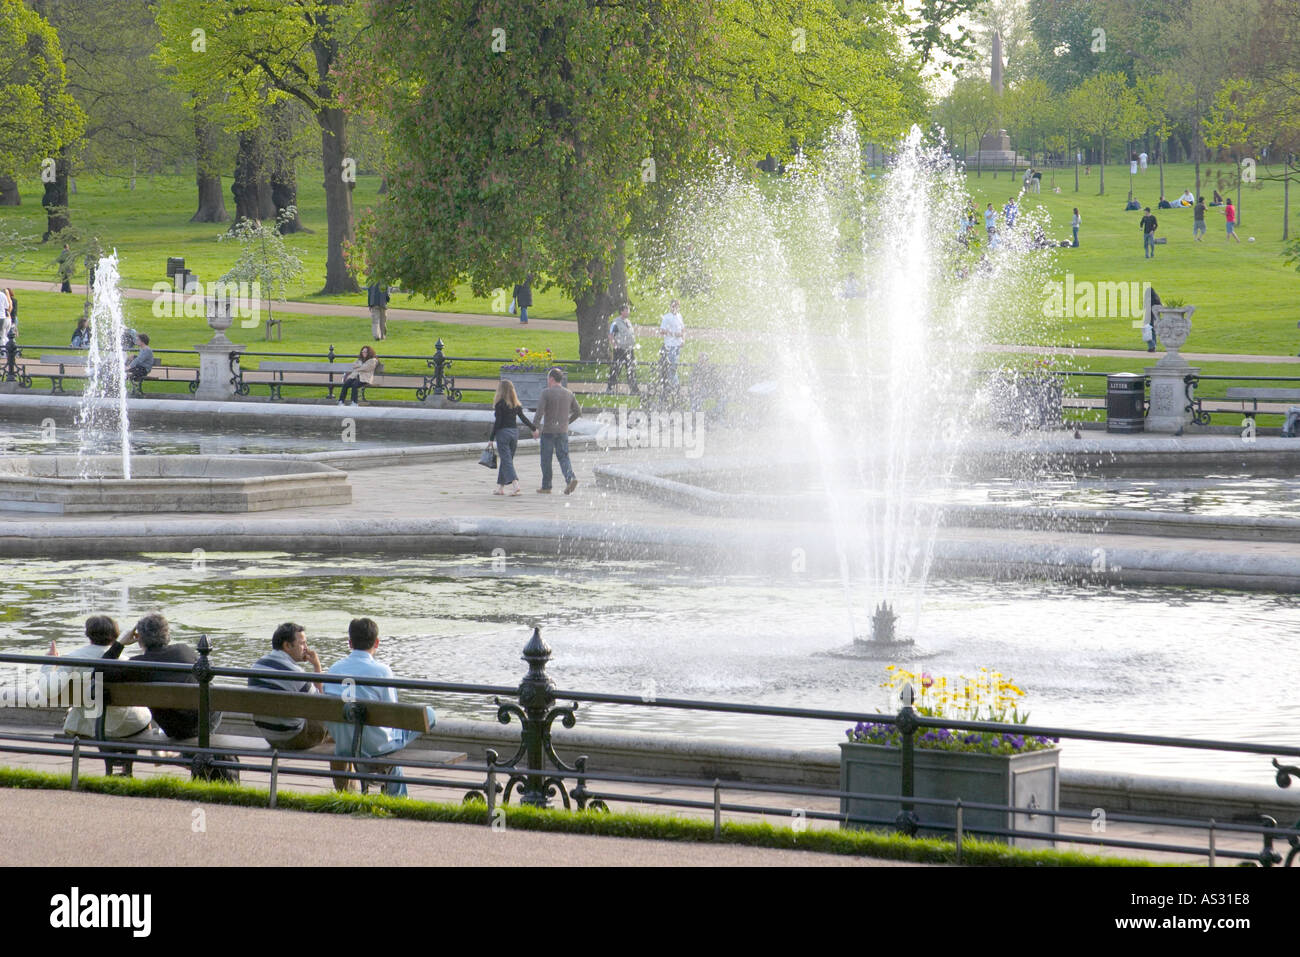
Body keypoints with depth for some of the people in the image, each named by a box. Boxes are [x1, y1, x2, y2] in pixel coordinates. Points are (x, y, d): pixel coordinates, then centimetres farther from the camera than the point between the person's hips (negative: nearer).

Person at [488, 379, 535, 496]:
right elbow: (523, 418, 9)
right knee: (506, 459, 14)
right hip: (514, 432, 6)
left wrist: (491, 438, -7)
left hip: (503, 433, -6)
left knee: (506, 460, -7)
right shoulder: (516, 404, 6)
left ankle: (515, 484, -23)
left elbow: (497, 422, -12)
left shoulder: (500, 404, -11)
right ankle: (501, 487, 19)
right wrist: (534, 428, 24)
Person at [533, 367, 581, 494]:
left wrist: (535, 426, -6)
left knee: (546, 459, 6)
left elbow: (540, 411, -17)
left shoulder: (546, 393, -10)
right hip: (563, 431, 4)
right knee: (563, 457, 6)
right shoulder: (569, 394, 6)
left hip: (548, 430, -4)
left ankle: (546, 486, 11)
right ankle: (571, 478, -19)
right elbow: (578, 412, 10)